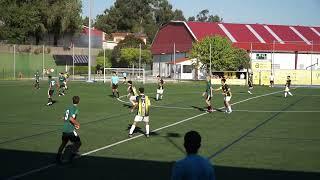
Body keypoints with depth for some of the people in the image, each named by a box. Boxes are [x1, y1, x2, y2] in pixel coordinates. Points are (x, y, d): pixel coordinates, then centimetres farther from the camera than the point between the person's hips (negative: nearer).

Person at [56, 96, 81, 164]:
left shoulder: (68, 108, 15)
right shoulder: (75, 109, -10)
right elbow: (71, 119, -23)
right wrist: (77, 124, -8)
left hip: (64, 129, 7)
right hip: (71, 130, -7)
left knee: (63, 143, 19)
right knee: (78, 143, 7)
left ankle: (58, 158, 17)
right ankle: (71, 157, 0)